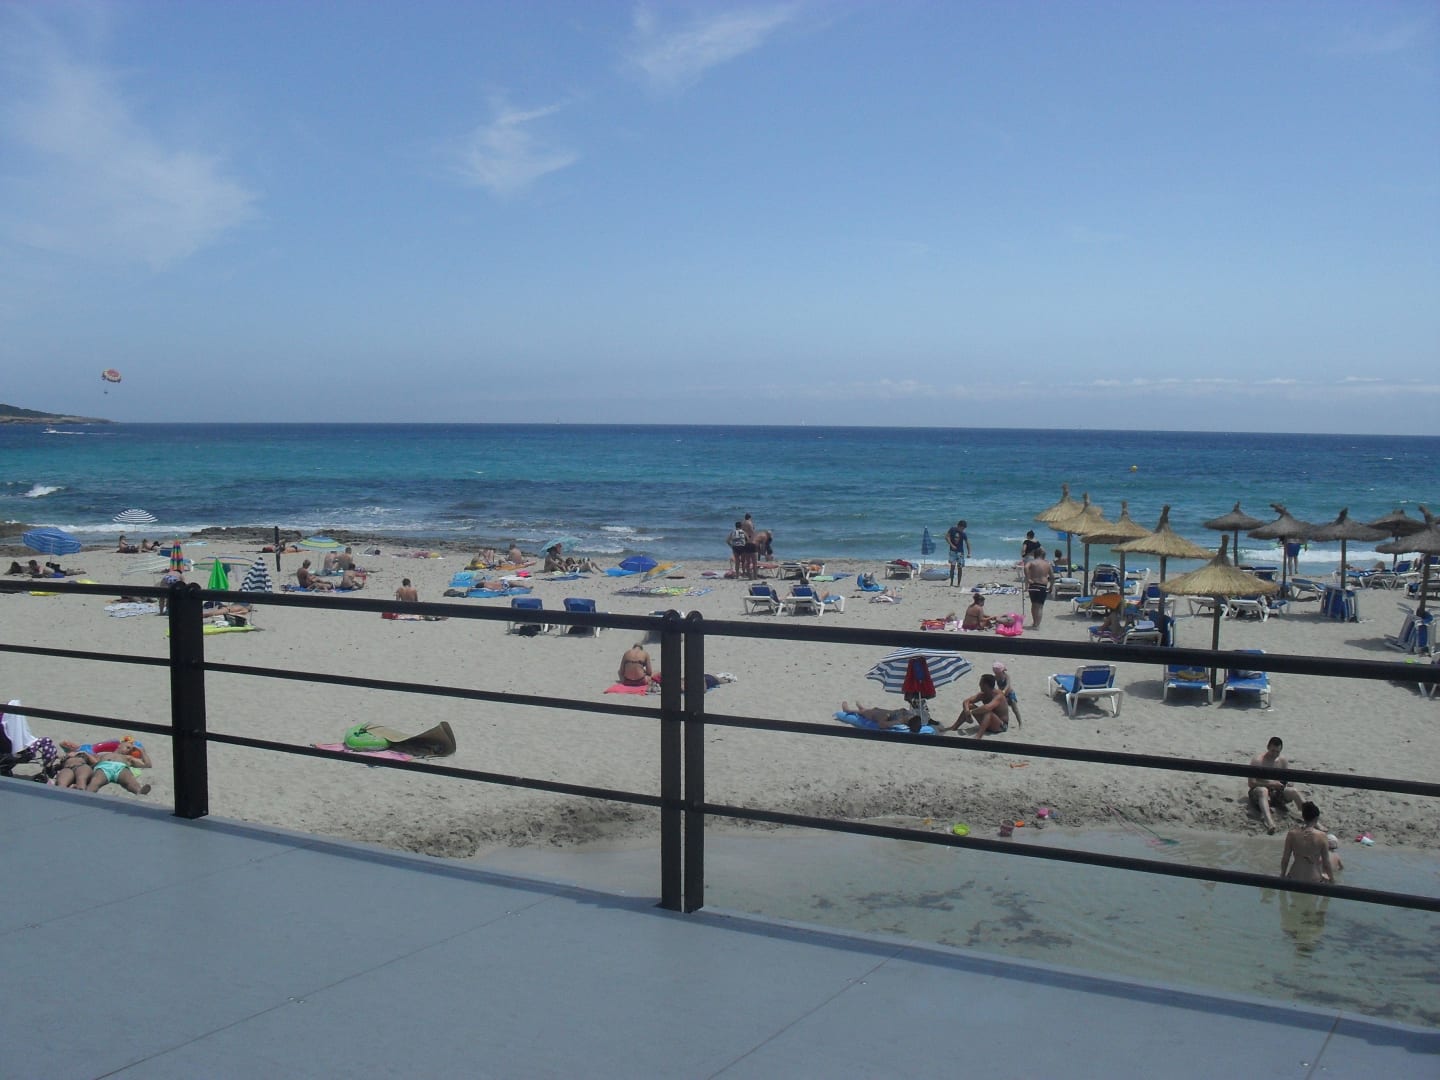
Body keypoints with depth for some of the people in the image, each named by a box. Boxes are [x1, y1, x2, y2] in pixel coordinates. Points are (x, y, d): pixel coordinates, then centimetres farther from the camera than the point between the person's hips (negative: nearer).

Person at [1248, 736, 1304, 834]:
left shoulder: (1282, 760, 8)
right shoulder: (1257, 760, -9)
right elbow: (1251, 783, -14)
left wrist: (1289, 783, -13)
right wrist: (1270, 784, -25)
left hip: (1276, 793, 5)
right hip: (1258, 793, -5)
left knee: (1293, 791, -22)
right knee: (1263, 790, -39)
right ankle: (1270, 823, -65)